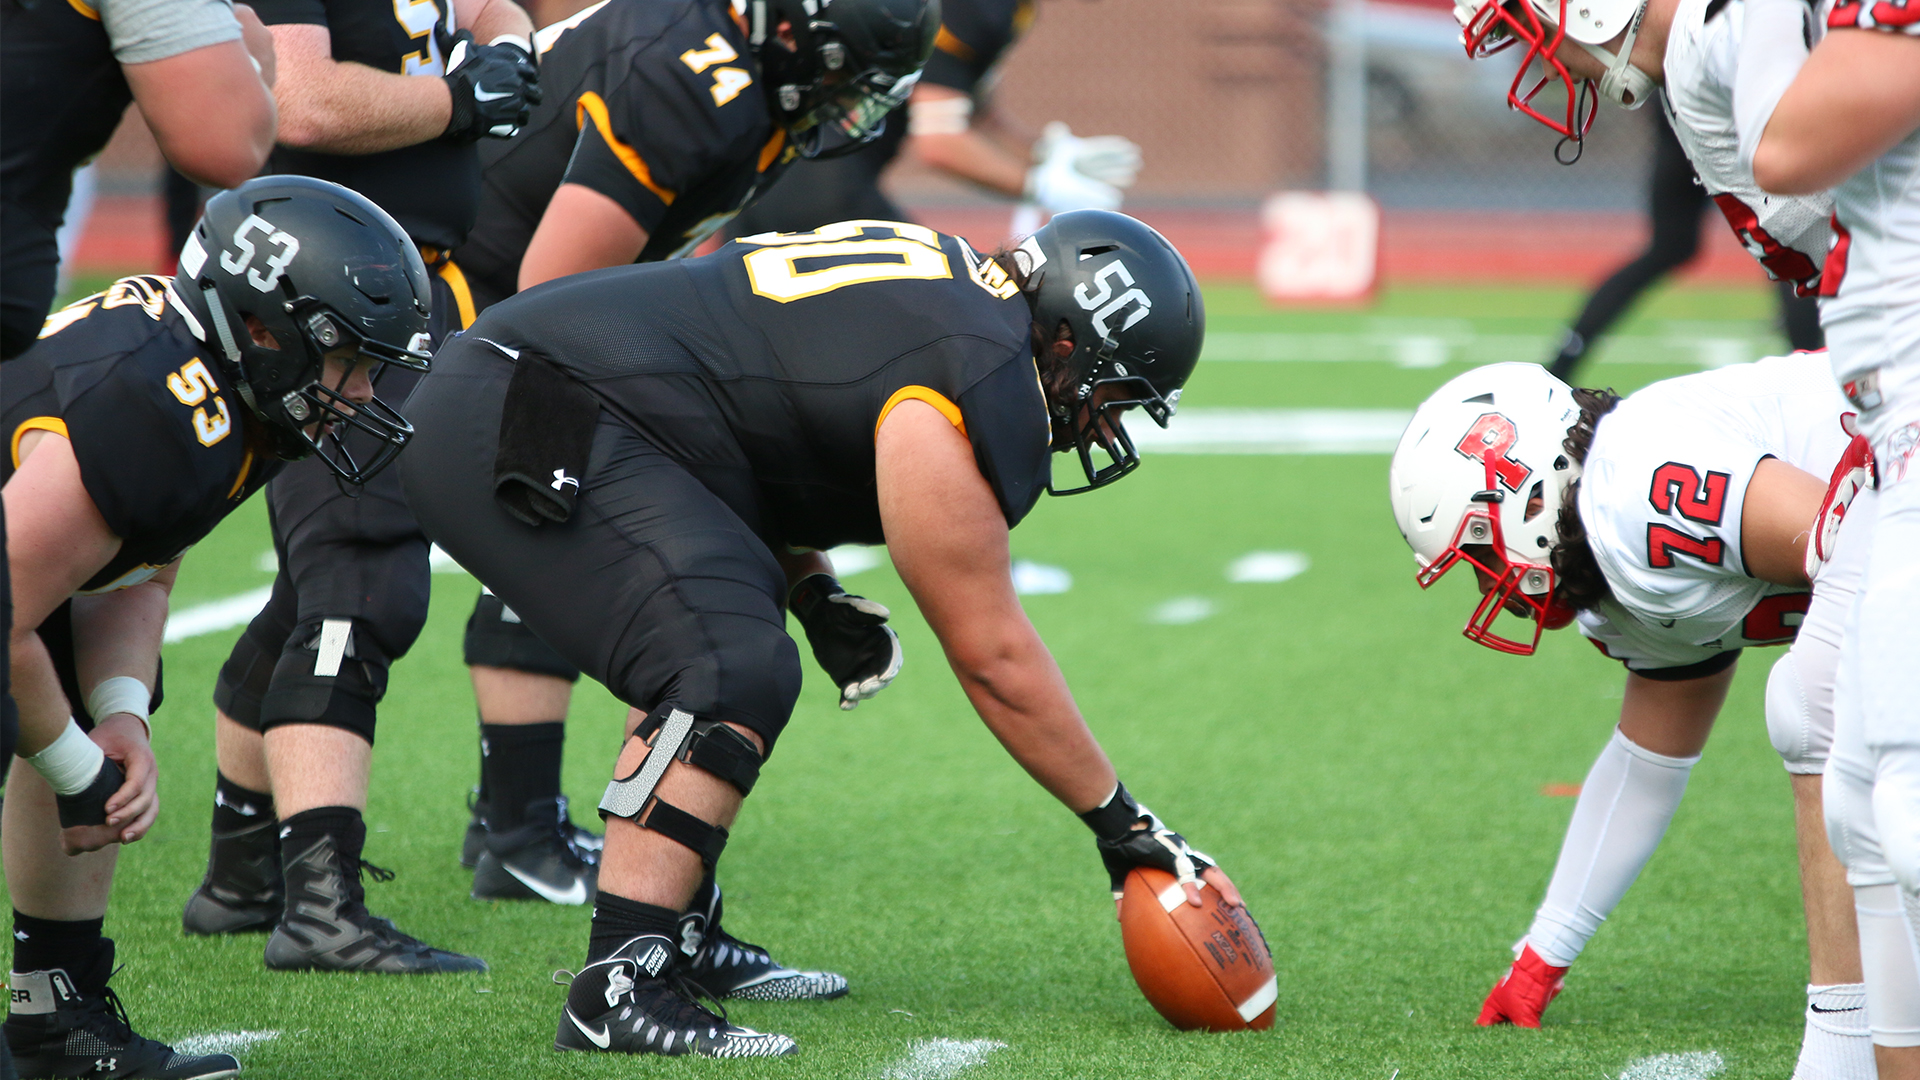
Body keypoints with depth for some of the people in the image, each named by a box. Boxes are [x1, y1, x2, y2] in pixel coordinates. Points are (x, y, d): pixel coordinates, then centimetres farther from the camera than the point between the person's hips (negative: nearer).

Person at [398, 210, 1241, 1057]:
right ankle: (620, 988, -24)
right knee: (734, 675, -19)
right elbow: (991, 655, -6)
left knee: (718, 645, 22)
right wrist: (1119, 822, 2)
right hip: (528, 436, -11)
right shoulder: (985, 388, -13)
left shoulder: (943, 281, 16)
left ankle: (677, 936, 24)